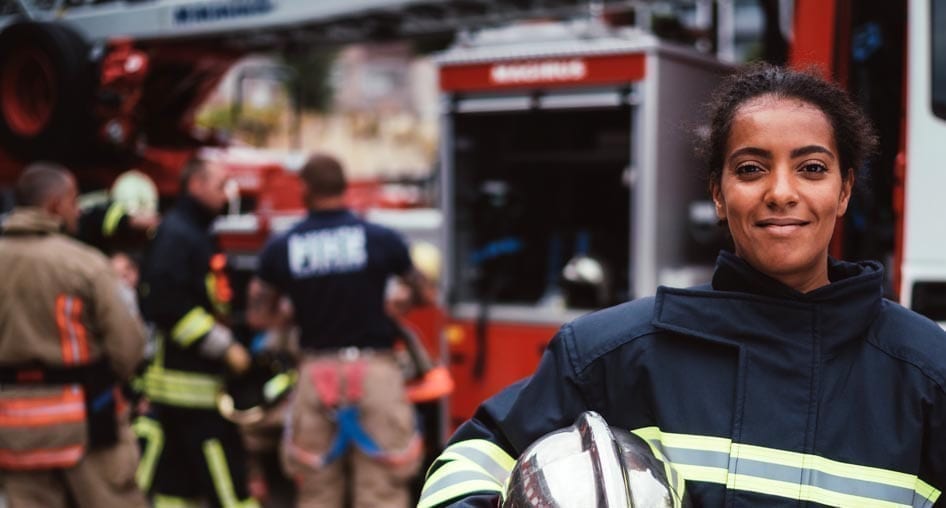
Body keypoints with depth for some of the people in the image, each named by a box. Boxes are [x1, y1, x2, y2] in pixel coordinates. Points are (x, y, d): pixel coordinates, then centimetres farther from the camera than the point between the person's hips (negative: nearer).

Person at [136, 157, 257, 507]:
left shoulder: (194, 232, 17)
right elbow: (170, 305, -23)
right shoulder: (177, 235, -14)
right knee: (224, 473, -6)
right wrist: (225, 346, -19)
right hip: (189, 381, -10)